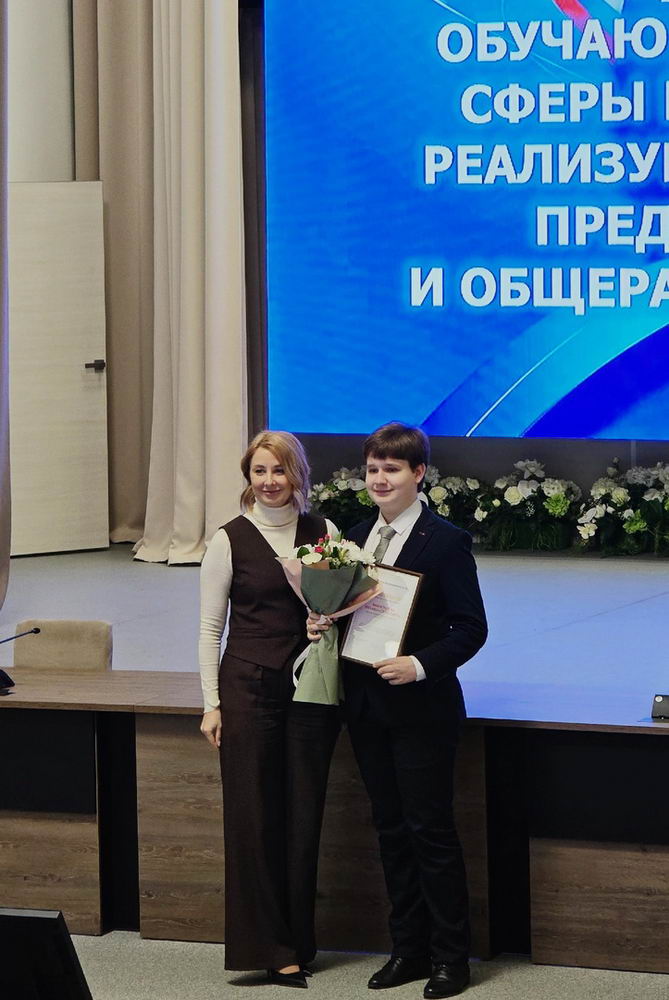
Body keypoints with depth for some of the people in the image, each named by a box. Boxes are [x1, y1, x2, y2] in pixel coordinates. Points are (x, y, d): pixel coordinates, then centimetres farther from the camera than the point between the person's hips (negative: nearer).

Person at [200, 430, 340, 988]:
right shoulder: (231, 540, -1)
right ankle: (272, 948, 6)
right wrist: (212, 703, -4)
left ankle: (297, 942, 15)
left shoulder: (323, 532, 6)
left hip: (312, 687, 2)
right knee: (255, 815, -1)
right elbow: (210, 628, 1)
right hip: (250, 686, -2)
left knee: (304, 814, 5)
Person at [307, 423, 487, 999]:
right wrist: (323, 625, -4)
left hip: (421, 707, -6)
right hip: (367, 707, 6)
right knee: (391, 828, 12)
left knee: (430, 830, -1)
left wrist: (421, 665, -24)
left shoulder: (446, 542, -9)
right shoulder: (357, 538, 11)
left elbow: (471, 627, -12)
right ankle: (409, 948, 20)